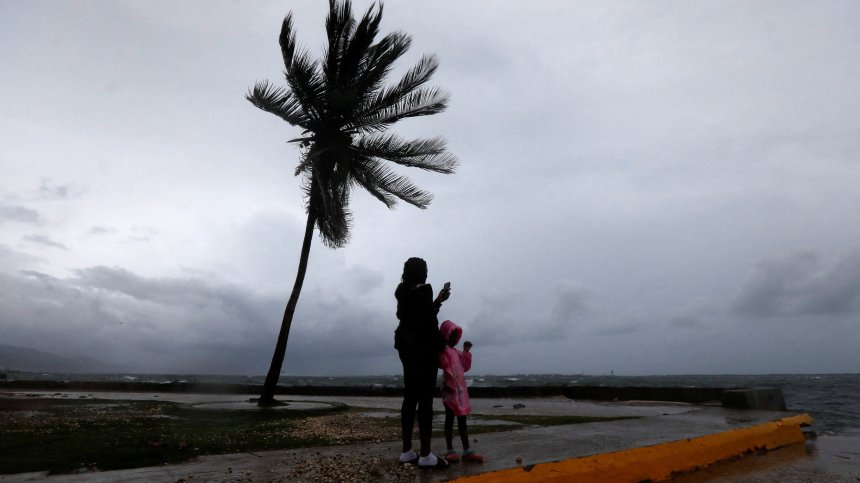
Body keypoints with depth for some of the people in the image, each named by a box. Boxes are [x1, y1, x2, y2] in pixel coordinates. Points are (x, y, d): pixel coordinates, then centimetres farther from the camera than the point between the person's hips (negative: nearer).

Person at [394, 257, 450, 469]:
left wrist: (438, 300, 25)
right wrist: (441, 345, -7)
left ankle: (407, 451, 15)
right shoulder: (423, 289, -13)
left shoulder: (404, 293, 13)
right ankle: (425, 455, -1)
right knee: (425, 399, -5)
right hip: (423, 348, -9)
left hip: (407, 347, 9)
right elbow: (428, 321, -17)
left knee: (411, 398, 10)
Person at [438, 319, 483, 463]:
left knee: (462, 420, 9)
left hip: (461, 389, 8)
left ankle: (467, 451, 12)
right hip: (450, 389, -8)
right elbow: (443, 364, -22)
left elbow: (465, 367, 18)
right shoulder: (442, 349, -8)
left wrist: (466, 351, 12)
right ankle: (450, 451, 4)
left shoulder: (456, 352, 18)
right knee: (450, 419, -1)